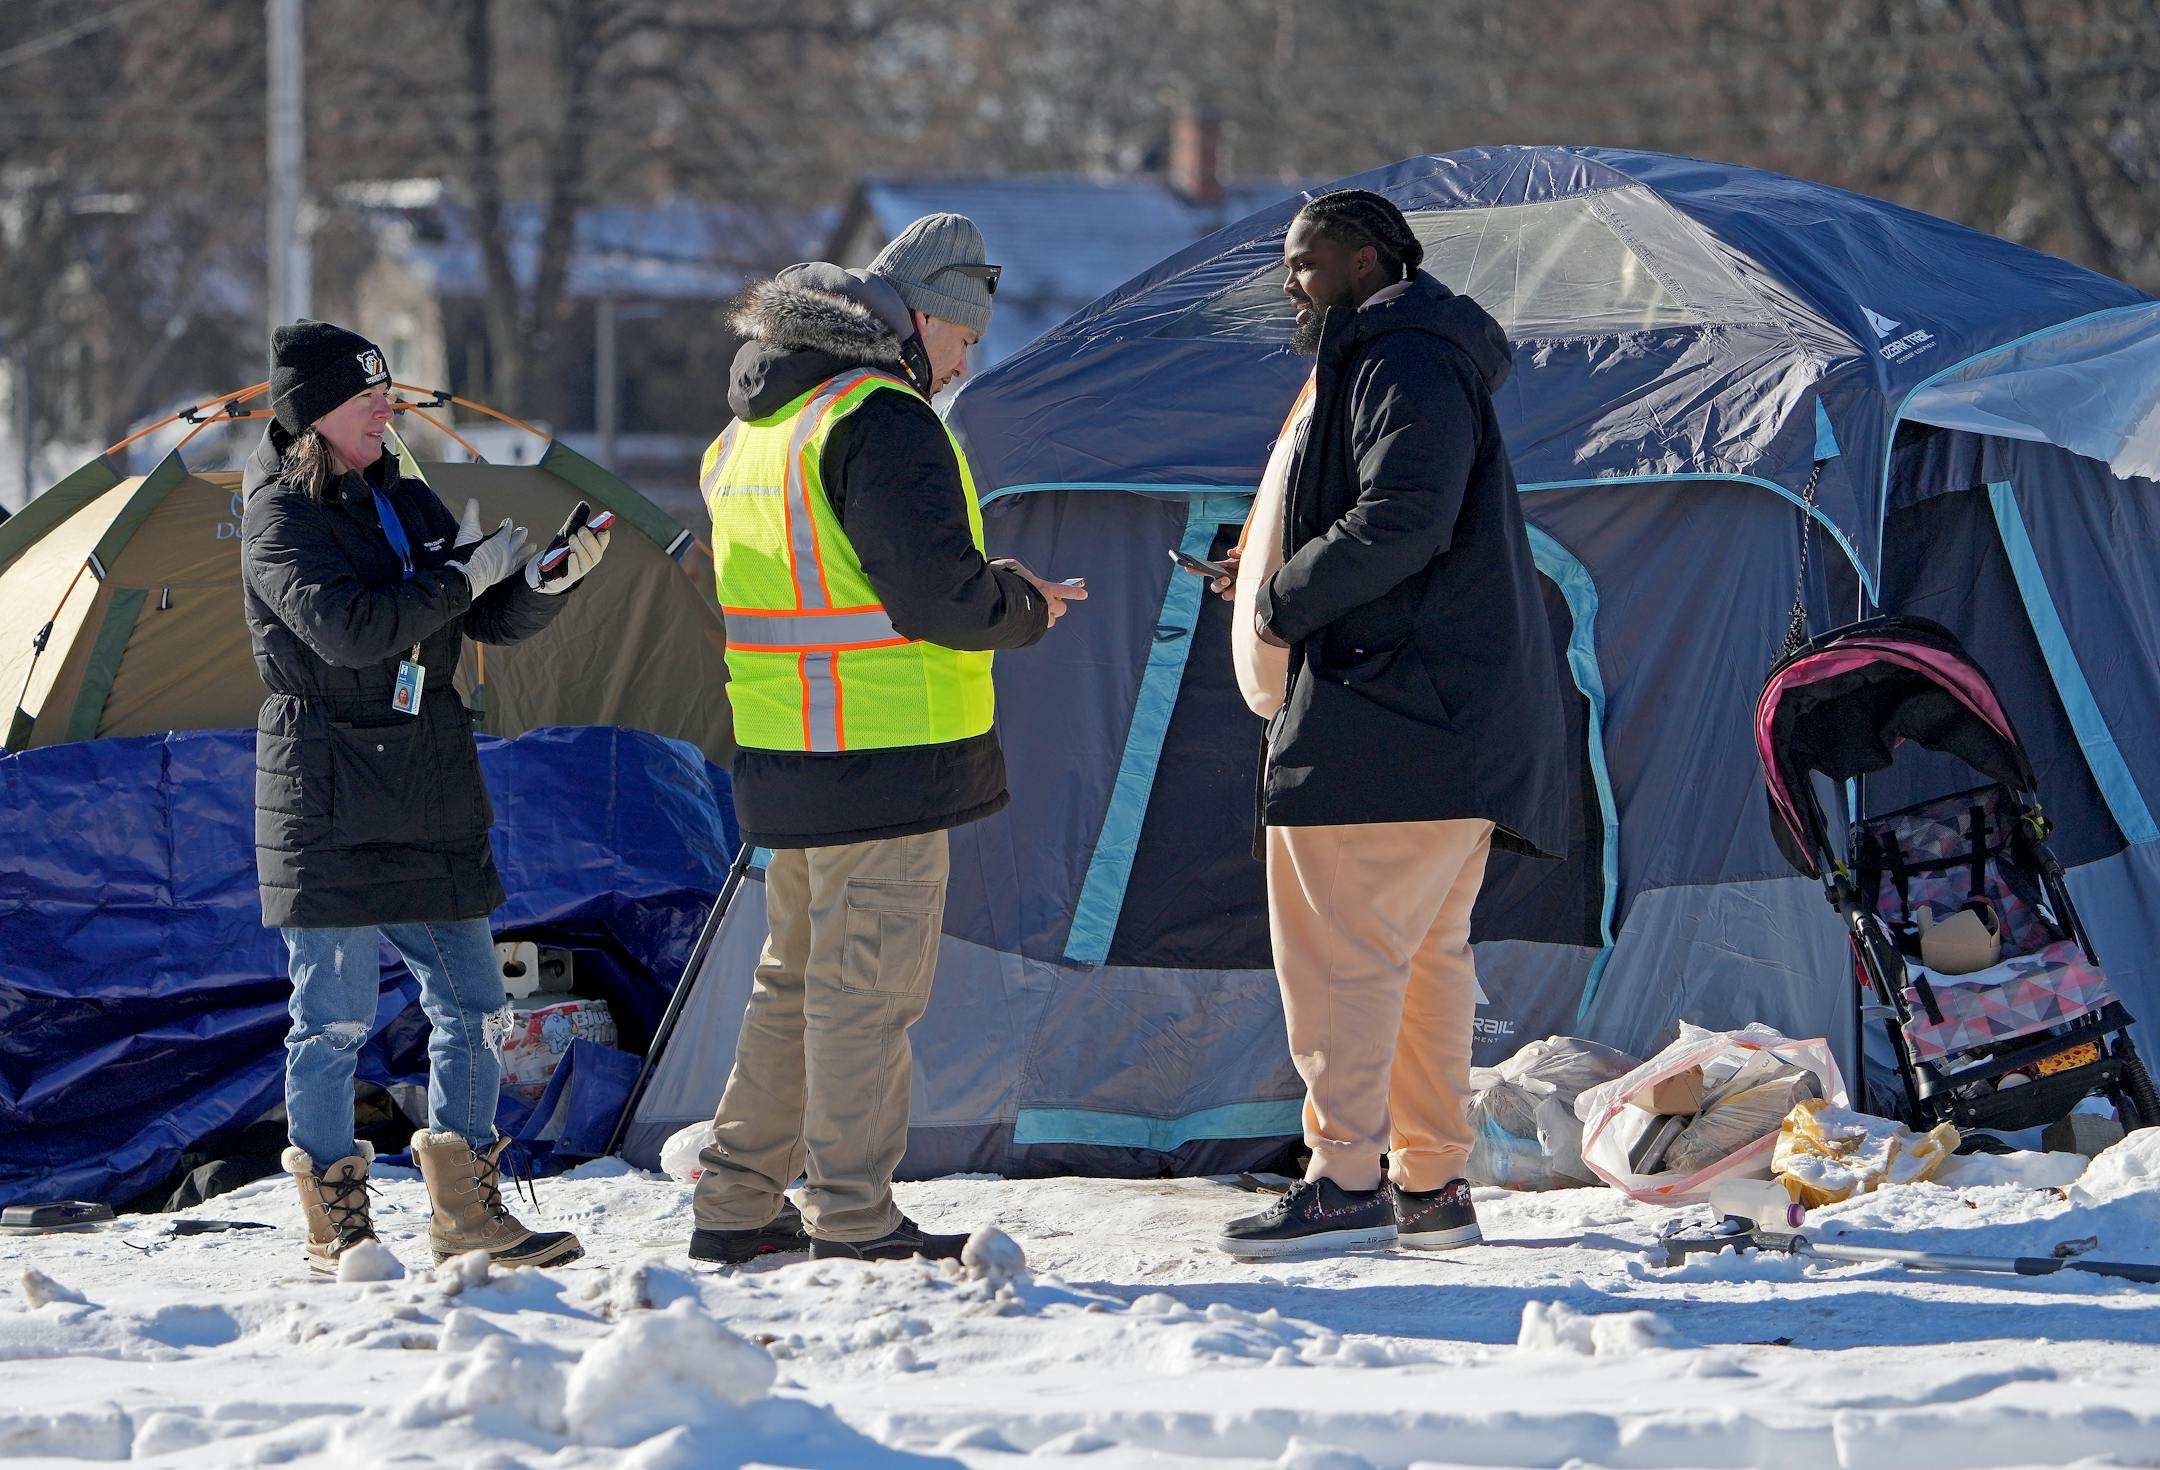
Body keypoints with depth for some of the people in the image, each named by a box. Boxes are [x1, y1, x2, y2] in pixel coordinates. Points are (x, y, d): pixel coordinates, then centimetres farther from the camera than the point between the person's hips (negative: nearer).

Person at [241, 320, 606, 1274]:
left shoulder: (407, 504, 13)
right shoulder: (281, 518, -8)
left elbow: (495, 623, 11)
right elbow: (345, 628, -23)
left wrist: (552, 579, -9)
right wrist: (463, 574, -19)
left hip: (429, 797, 7)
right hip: (328, 800, -7)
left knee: (469, 1000, 5)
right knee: (335, 1014, -3)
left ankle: (467, 1213, 13)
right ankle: (334, 1228, 6)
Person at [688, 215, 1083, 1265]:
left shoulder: (748, 430, 16)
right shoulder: (882, 422, -16)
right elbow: (939, 594, -21)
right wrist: (1026, 605, -1)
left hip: (782, 755, 9)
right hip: (881, 758, -9)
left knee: (797, 977, 17)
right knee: (867, 986, -4)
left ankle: (735, 1205, 21)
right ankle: (854, 1219, -1)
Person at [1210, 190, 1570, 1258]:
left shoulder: (1404, 363, -10)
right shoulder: (1367, 366, 25)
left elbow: (1401, 522, -22)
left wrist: (1285, 601, -13)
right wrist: (1281, 585, 15)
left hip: (1386, 712, -11)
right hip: (1445, 715, 11)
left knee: (1337, 943, -12)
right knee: (1420, 950, 12)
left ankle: (1345, 1182, -13)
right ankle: (1433, 1186, 14)